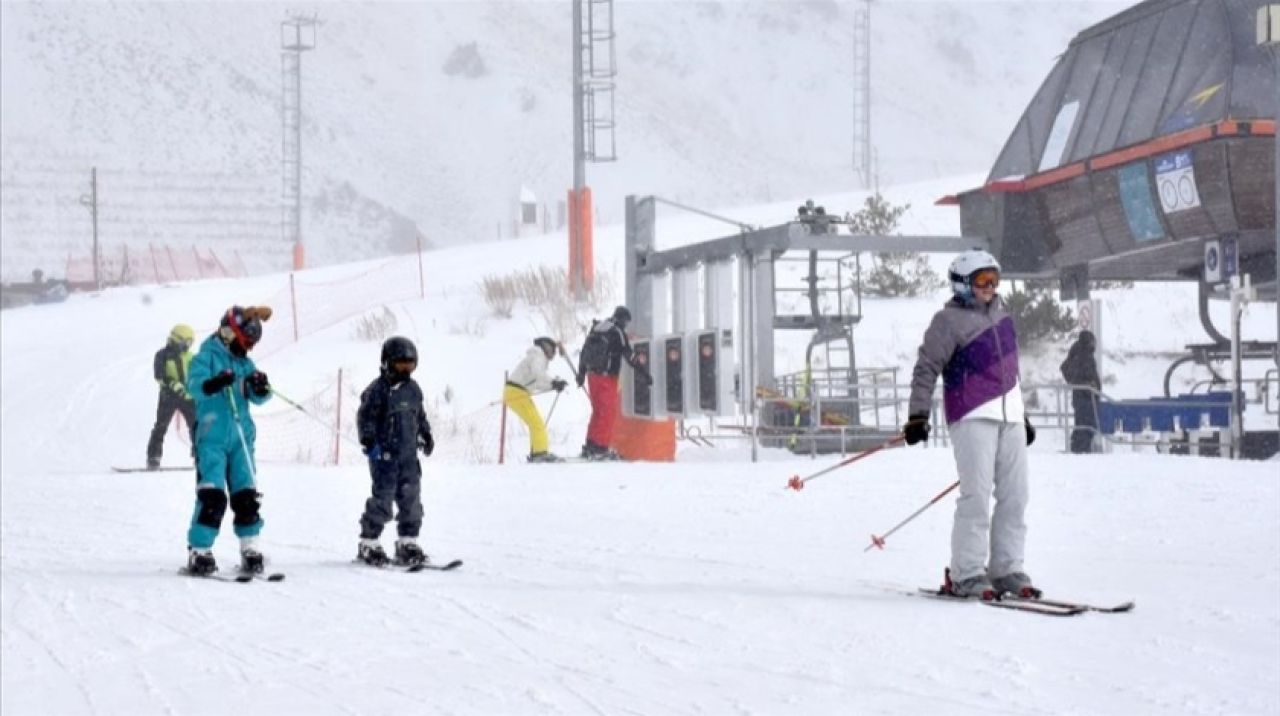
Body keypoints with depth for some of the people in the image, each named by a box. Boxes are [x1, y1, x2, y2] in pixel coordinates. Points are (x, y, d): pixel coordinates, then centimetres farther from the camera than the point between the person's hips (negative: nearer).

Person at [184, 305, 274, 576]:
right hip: (212, 438, -6)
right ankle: (198, 551, -6)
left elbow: (258, 398, 11)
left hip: (241, 438, 6)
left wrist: (261, 388, -12)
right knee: (212, 495, -11)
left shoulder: (245, 363, 15)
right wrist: (213, 384, -39)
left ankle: (250, 549, 13)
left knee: (246, 495, 5)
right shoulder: (207, 356, -2)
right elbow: (194, 383, -18)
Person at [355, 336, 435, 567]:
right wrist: (369, 441, -19)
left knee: (411, 499, 7)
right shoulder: (378, 389, -9)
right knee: (382, 499, -7)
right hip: (385, 454, -7)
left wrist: (426, 435, 21)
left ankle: (408, 543, 15)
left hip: (409, 455, 7)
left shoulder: (413, 389, 13)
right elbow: (365, 416, -11)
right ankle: (369, 543, 2)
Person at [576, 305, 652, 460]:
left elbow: (584, 351, 17)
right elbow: (629, 356, -14)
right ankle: (601, 447, -4)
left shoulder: (595, 329, 11)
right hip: (607, 377, -7)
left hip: (592, 376, 7)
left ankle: (590, 446, 18)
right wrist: (644, 374, -11)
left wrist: (581, 373, 25)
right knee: (609, 412, 0)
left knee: (598, 411, 17)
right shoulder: (618, 333, -11)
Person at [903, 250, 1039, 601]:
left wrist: (1022, 415, 29)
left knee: (1014, 496, 5)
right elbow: (926, 368, -6)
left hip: (1009, 417, 7)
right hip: (973, 417, -7)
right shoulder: (949, 320, -3)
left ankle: (1006, 570, 12)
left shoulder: (1001, 316, 19)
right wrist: (918, 415, -14)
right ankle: (966, 575, -7)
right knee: (976, 496, -12)